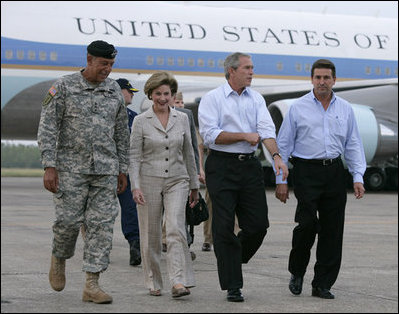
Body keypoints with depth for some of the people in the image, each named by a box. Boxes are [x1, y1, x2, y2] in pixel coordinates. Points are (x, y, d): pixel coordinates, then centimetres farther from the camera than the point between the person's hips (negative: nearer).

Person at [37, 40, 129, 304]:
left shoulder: (114, 90, 10)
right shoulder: (64, 87, -2)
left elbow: (121, 133, 17)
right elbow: (47, 128, -5)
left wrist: (122, 170, 15)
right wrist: (49, 166, -13)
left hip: (105, 169, 3)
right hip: (71, 168, -3)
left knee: (102, 224, -4)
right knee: (69, 220, -5)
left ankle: (92, 285, -2)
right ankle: (59, 259, 28)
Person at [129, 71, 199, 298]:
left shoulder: (182, 119, 6)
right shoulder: (141, 121, -1)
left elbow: (188, 153, 14)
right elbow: (134, 157, -2)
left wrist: (194, 185, 16)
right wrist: (136, 186, -13)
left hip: (177, 180, 1)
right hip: (150, 181, -1)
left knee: (176, 228, -16)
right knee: (150, 235, 4)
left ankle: (179, 282, -21)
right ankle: (154, 283, 18)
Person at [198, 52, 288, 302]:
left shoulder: (256, 99, 11)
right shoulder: (212, 99, -2)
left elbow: (266, 129, -3)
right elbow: (210, 135, -12)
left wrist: (276, 156, -20)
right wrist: (244, 135, -11)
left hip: (250, 166, 4)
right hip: (222, 166, -4)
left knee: (258, 224, 1)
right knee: (224, 227, -3)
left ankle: (232, 260, 28)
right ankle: (233, 286, 4)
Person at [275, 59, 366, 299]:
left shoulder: (345, 109, 11)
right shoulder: (298, 108, 2)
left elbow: (353, 145, 13)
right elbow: (283, 145, 4)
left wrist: (358, 177, 1)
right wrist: (281, 180, -1)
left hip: (334, 172, 3)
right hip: (306, 171, -3)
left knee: (332, 230, 1)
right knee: (308, 222, -15)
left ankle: (322, 285, 10)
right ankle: (297, 273, 9)